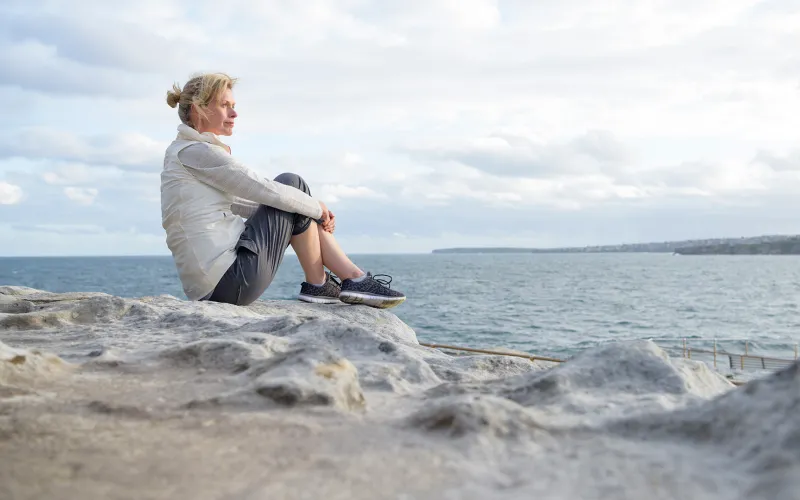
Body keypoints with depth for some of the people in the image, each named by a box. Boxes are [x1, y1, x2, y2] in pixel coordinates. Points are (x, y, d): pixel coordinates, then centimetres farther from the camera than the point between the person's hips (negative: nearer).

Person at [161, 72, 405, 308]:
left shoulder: (182, 152, 19)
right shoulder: (195, 151, -12)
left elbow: (241, 203, 21)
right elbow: (262, 190, -14)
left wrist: (316, 210, 14)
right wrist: (317, 206, 2)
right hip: (230, 281, -10)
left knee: (295, 202, 16)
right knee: (291, 184, -2)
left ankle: (353, 277, 12)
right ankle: (318, 285, 5)